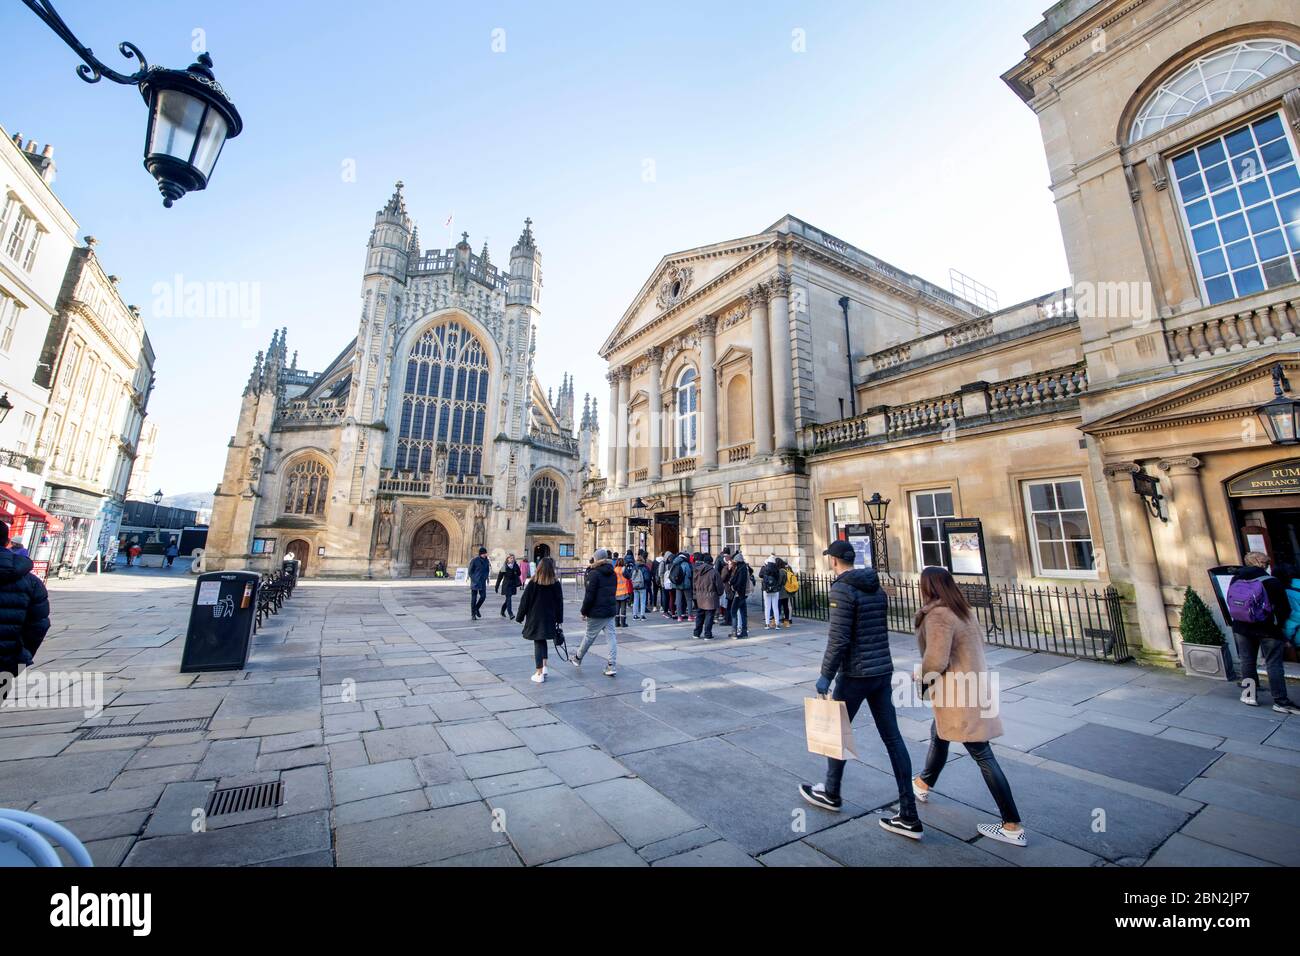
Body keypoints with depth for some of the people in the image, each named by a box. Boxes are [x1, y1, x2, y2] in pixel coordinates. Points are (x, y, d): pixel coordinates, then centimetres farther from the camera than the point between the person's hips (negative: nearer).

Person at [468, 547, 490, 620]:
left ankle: (477, 608, 23)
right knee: (474, 598, 1)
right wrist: (473, 579, -9)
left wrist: (485, 577, 6)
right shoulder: (474, 561, -9)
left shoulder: (486, 561, 6)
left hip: (482, 582, 4)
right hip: (475, 582, -4)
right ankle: (473, 615, 9)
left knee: (483, 596, -2)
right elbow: (470, 571, -4)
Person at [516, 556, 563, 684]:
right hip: (549, 618, 2)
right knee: (542, 641, 21)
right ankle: (544, 667, 16)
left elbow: (525, 600, -5)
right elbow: (560, 602, 1)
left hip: (535, 618, -2)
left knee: (538, 642, 5)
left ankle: (539, 674, 7)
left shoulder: (533, 582, -9)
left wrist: (520, 617, 5)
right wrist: (559, 619, 10)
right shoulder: (556, 583, -4)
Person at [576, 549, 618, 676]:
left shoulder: (594, 574, -15)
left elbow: (589, 596, -14)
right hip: (610, 611, 6)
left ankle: (578, 658, 31)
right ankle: (612, 666, 2)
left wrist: (584, 612, -7)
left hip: (596, 613, -5)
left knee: (589, 636, 11)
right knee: (611, 636, 4)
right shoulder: (613, 574, 7)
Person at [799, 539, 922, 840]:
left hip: (855, 674, -7)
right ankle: (909, 816, 17)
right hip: (883, 670, 7)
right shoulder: (876, 587, 7)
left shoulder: (842, 589, -18)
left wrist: (825, 675, -13)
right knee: (892, 737, 11)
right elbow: (880, 630, 16)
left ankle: (831, 794, 31)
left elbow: (839, 639, -21)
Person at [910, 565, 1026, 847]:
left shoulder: (938, 615, -22)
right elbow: (979, 639, 17)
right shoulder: (963, 610, 7)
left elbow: (935, 661, -24)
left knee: (982, 754, 0)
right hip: (971, 684, 10)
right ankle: (923, 784, 42)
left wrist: (922, 684, -5)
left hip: (958, 693, -10)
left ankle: (1013, 827, 11)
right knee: (938, 734, 24)